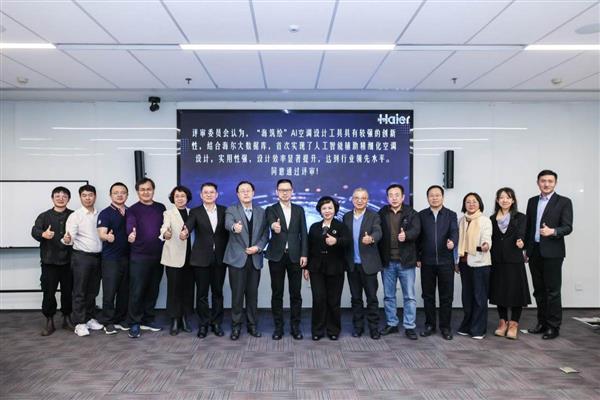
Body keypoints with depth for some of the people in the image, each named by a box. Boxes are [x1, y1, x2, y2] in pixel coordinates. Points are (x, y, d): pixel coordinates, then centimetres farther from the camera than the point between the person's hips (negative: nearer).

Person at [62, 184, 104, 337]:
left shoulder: (100, 215, 9)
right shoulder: (75, 216, -5)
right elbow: (70, 237, -15)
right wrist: (67, 239, -36)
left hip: (97, 256, 5)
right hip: (81, 256, -5)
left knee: (93, 291, 12)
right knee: (79, 291, 0)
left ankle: (90, 318, 23)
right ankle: (79, 323, 6)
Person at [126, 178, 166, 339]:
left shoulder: (161, 208, 8)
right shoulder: (132, 210, -5)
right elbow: (130, 226, -22)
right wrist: (131, 235, -42)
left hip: (158, 255, 4)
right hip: (139, 256, -4)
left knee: (153, 290, 12)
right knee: (136, 291, -2)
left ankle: (147, 320, 24)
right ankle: (134, 324, 10)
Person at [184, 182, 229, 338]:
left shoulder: (223, 210, 7)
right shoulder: (195, 212, 1)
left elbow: (227, 231, 7)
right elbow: (188, 226, -17)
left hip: (219, 258, 1)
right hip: (201, 258, -1)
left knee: (218, 292, 9)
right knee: (201, 293, 6)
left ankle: (217, 323, 21)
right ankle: (203, 323, 18)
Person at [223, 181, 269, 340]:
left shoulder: (261, 212, 10)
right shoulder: (231, 210, 0)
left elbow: (265, 233, 9)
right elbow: (228, 224, -22)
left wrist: (258, 247, -9)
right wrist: (234, 227, -45)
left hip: (255, 258, 3)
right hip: (237, 258, -3)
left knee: (252, 294, 9)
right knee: (237, 294, 0)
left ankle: (252, 325, 21)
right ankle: (236, 326, 13)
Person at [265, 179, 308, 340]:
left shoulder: (299, 210, 10)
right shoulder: (271, 209, 3)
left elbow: (303, 233, 6)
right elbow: (271, 222, -21)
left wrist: (304, 254, -4)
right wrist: (274, 226, -45)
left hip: (295, 256, 1)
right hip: (277, 256, -1)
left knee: (295, 293, 5)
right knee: (277, 294, 5)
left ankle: (295, 326, 16)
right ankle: (278, 327, 15)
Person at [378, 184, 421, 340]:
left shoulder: (412, 214, -1)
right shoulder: (382, 214, 4)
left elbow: (416, 230, -16)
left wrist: (406, 235, -38)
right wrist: (379, 256, -8)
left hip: (406, 261, -2)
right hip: (387, 262, 2)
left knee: (409, 296, 4)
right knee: (388, 296, 13)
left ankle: (409, 327, 14)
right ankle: (391, 323, 26)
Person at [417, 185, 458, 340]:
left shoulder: (451, 215, 4)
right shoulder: (421, 215, 5)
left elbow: (454, 232, -10)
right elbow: (418, 237, 5)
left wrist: (452, 242, -32)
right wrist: (417, 257, 2)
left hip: (445, 261, -1)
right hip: (427, 262, 1)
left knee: (446, 296, 5)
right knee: (428, 295, 8)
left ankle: (445, 326, 16)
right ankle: (430, 325, 20)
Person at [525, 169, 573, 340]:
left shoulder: (564, 202, -2)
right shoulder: (532, 201, 12)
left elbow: (568, 227, -10)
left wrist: (552, 231, -29)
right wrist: (526, 249, 13)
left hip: (552, 252, -5)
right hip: (534, 252, 5)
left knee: (552, 291, -1)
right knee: (539, 290, 12)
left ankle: (553, 326, 8)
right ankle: (542, 322, 22)